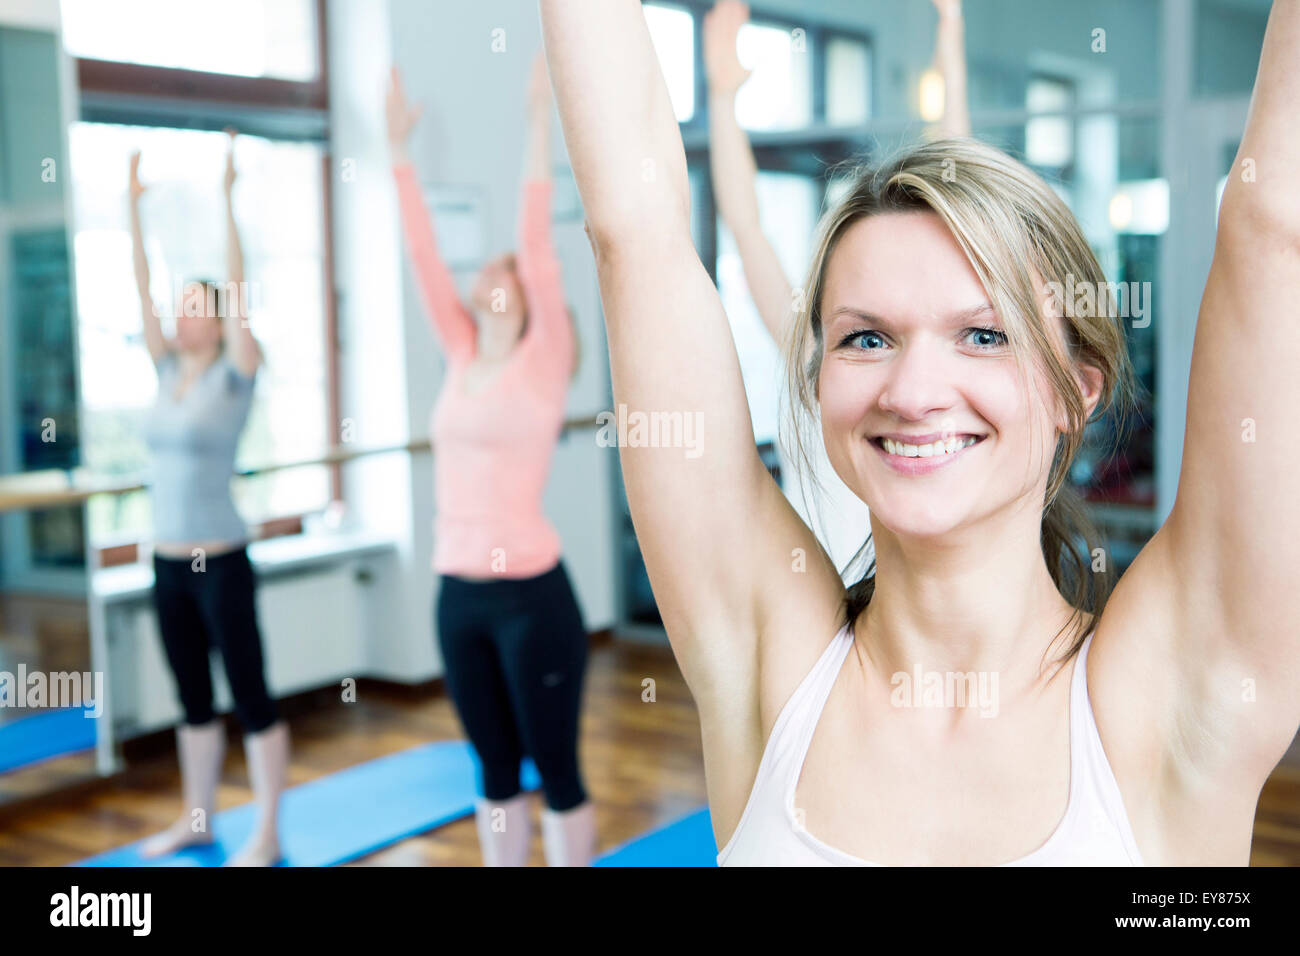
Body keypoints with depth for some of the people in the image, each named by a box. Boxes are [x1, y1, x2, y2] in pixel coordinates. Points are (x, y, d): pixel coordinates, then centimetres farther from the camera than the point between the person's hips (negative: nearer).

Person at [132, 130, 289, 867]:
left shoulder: (235, 375, -7)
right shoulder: (168, 372, 8)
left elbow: (239, 287, -16)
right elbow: (141, 291, 9)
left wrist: (226, 200, -18)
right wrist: (135, 206, 7)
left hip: (222, 563, -7)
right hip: (169, 563, 7)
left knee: (251, 696, 1)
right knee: (194, 698, 15)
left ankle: (268, 836, 9)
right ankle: (198, 820, 27)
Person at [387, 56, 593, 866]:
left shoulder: (543, 363, -4)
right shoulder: (464, 358, 10)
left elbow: (538, 240, -11)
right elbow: (425, 257, 10)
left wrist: (539, 122, -11)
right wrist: (400, 149, 10)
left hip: (531, 593, -6)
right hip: (458, 594, 6)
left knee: (556, 770, 6)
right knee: (495, 768, 16)